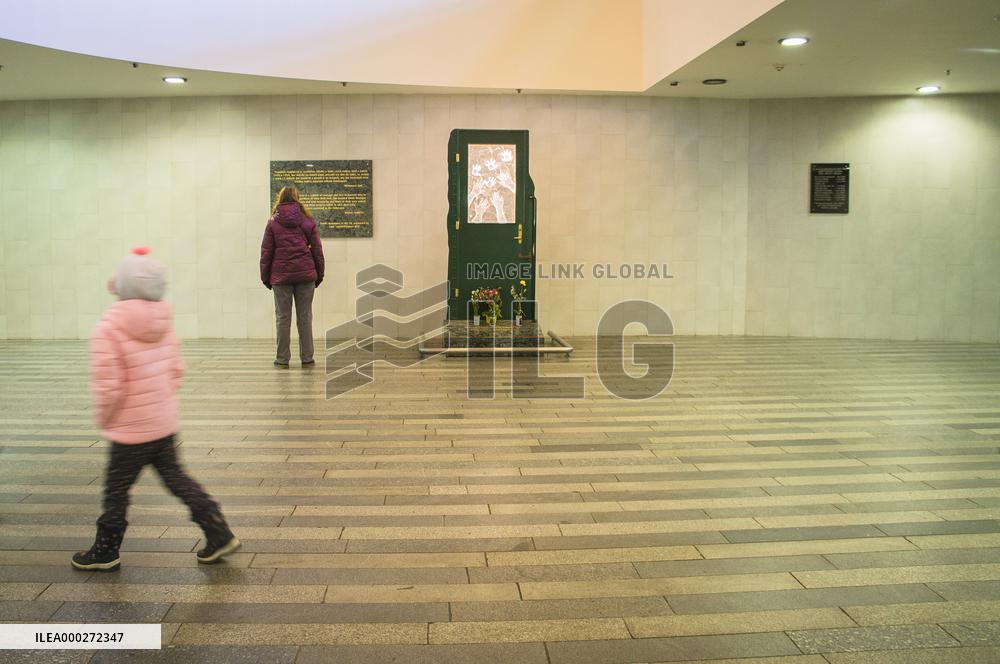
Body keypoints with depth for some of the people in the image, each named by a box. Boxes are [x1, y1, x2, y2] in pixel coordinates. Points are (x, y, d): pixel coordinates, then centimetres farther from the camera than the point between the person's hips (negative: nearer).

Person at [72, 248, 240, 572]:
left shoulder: (108, 329, -19)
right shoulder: (165, 323, 0)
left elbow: (108, 387, -19)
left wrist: (104, 420, -3)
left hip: (130, 430, -6)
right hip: (165, 423, 6)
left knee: (116, 490, 11)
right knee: (175, 476, 17)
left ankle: (105, 551, 29)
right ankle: (219, 534, 15)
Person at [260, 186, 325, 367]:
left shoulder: (272, 223, 1)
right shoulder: (307, 221, 4)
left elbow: (266, 252, 2)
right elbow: (317, 250, 5)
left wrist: (265, 277, 9)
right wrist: (319, 275, 11)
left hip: (281, 276, -1)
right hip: (305, 275, 1)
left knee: (283, 318, 5)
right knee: (304, 317, 6)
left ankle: (282, 359, 7)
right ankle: (307, 358, 9)